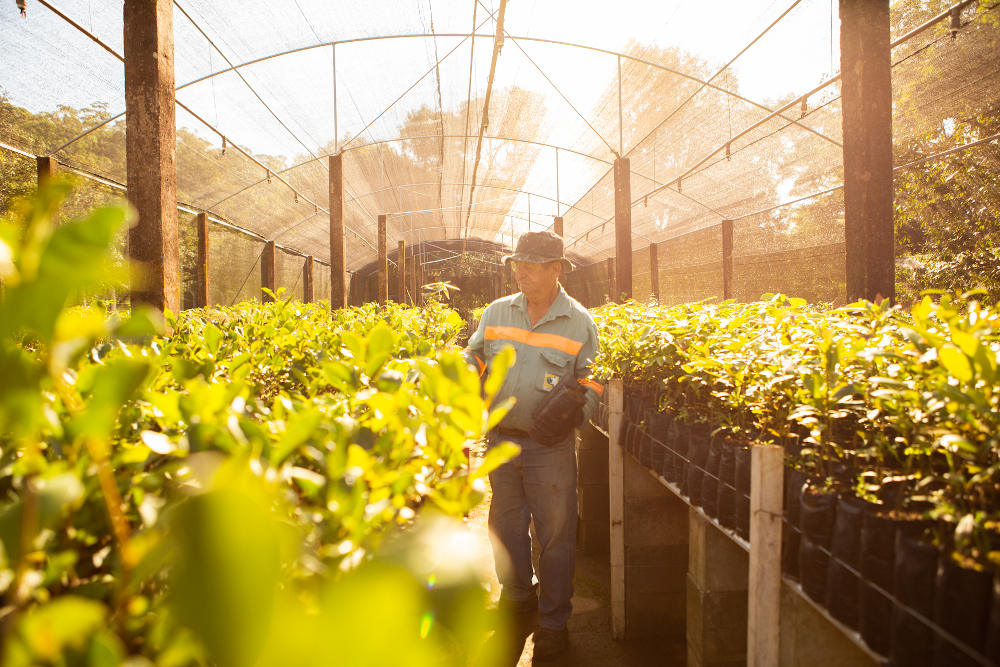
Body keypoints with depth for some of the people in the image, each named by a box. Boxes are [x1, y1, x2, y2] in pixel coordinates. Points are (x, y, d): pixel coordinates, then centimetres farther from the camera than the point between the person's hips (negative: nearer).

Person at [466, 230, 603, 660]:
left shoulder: (579, 322, -3)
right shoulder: (496, 313, 5)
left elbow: (590, 382, -1)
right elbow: (474, 360, 13)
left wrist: (574, 413, -20)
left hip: (551, 446, -3)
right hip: (501, 439, 4)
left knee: (554, 533, 5)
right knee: (505, 524, 17)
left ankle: (554, 621, 22)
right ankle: (517, 597, 40)